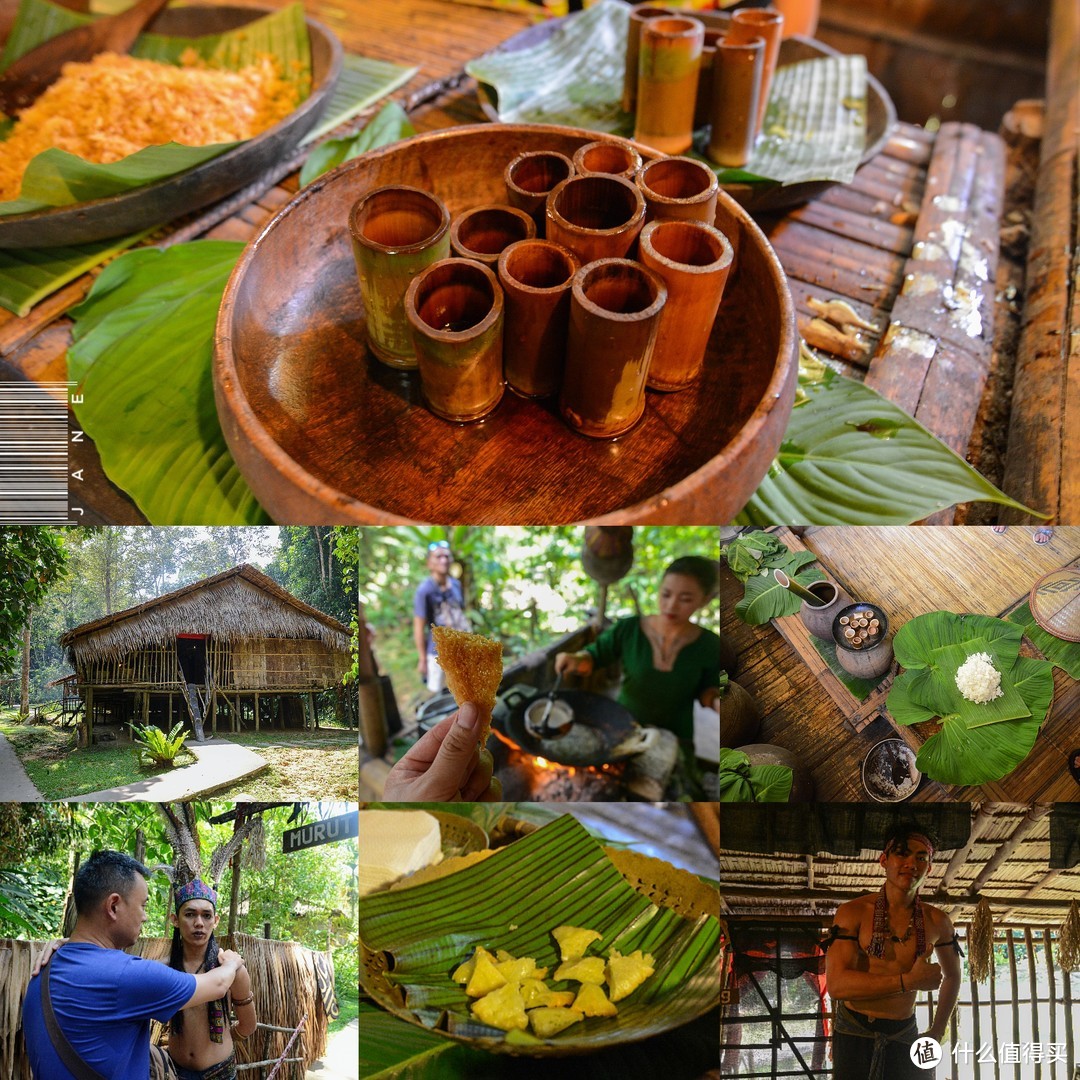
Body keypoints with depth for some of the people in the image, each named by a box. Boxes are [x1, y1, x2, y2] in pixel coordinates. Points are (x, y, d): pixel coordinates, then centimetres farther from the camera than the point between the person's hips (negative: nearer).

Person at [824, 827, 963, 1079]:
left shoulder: (937, 922, 1)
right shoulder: (852, 912, -11)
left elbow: (952, 975, 22)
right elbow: (836, 984, -22)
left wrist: (937, 1031, 13)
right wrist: (908, 981, -25)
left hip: (905, 1037, 3)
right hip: (854, 1034, -3)